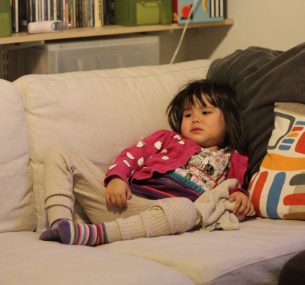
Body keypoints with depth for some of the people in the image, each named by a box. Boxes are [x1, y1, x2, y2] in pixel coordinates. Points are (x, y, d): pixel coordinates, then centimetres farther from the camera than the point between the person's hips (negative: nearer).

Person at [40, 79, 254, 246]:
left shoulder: (232, 161, 29)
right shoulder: (168, 139, 30)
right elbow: (132, 155, 19)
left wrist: (240, 195, -4)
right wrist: (116, 178, -1)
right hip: (124, 197, 3)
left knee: (185, 209, -43)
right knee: (59, 156, -6)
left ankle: (95, 234, -48)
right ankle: (61, 224, -31)